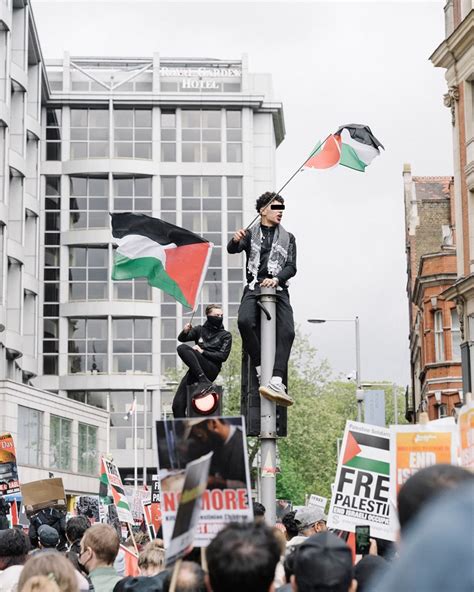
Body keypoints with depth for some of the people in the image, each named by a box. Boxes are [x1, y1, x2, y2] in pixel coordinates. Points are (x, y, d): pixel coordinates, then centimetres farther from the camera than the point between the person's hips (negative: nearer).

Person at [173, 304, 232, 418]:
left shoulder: (225, 335, 10)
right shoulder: (200, 330, 18)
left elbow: (223, 356, -1)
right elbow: (181, 339, 7)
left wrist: (203, 352, -9)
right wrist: (185, 332, -16)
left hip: (211, 369, -4)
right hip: (195, 370, 4)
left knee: (182, 349, -26)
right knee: (177, 405, -13)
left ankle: (203, 380, -33)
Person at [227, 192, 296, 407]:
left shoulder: (287, 238, 19)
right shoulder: (251, 234, 16)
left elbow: (291, 267, 8)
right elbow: (232, 249, -2)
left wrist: (276, 279, -13)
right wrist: (235, 240, -28)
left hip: (278, 288, 1)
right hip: (254, 287, -1)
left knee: (287, 331, -24)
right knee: (244, 320, -32)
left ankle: (276, 382, -34)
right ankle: (262, 372, -25)